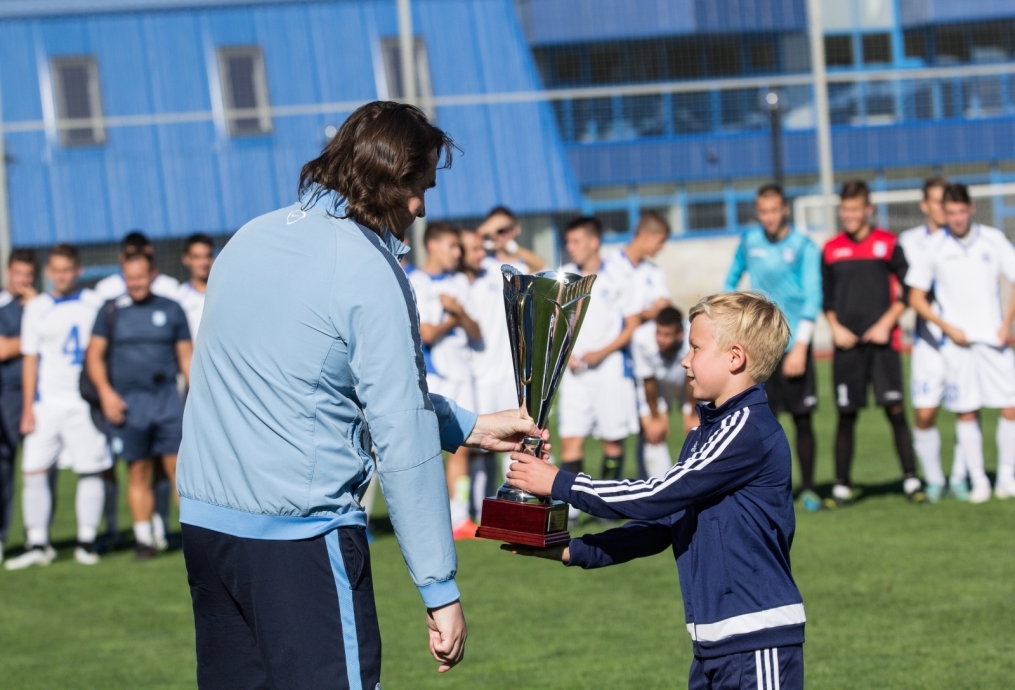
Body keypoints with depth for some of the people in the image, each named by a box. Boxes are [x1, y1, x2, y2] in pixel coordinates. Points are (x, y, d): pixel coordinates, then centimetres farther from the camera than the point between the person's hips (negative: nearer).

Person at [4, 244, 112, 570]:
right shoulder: (36, 308, 8)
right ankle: (38, 544, -2)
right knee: (34, 471, -6)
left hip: (86, 403, -1)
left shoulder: (94, 305, 4)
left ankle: (86, 543, 6)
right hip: (47, 403, 1)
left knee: (91, 470, -2)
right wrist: (28, 409, 3)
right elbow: (30, 360, 8)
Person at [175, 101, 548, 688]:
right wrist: (441, 590, -10)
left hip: (204, 522, 8)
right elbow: (403, 443, -14)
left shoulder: (250, 240, 11)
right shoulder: (369, 272, -12)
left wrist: (469, 427, 26)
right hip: (299, 536, -8)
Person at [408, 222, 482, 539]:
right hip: (429, 377, -6)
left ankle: (459, 518, 7)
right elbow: (426, 334, -13)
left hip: (460, 373, 6)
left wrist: (459, 311, -9)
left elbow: (476, 333, 9)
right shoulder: (414, 283, -5)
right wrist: (454, 319, 1)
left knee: (460, 447, 4)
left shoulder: (460, 282, 13)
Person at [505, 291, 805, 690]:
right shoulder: (705, 432, 16)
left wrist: (559, 484, -8)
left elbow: (657, 498, -16)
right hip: (714, 642, 10)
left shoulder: (749, 430, -15)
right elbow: (662, 524, 16)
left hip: (758, 639, -10)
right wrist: (572, 552, 8)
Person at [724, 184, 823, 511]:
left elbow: (812, 299, -9)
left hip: (794, 345, -2)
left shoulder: (803, 247, -4)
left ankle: (808, 488, 14)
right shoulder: (749, 241, 7)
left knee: (802, 420, 2)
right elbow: (732, 279, 22)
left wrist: (800, 346, -15)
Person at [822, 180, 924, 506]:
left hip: (882, 341, -2)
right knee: (846, 415, 3)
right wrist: (835, 327, 0)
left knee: (895, 410, -6)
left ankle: (910, 479, 0)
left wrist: (886, 322, -7)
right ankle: (841, 487, 9)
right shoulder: (831, 249, 9)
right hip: (847, 344, 2)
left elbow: (907, 291, 3)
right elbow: (825, 296, 15)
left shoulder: (887, 244, 2)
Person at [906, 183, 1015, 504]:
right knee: (966, 413, 0)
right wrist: (948, 327, -6)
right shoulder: (934, 248, 0)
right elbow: (916, 297, 4)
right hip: (957, 342, -1)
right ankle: (978, 481, 9)